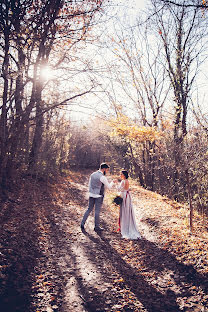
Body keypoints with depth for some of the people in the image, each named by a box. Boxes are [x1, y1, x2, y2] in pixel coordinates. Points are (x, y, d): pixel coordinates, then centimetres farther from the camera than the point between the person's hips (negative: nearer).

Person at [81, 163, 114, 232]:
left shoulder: (92, 174, 7)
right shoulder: (102, 177, -17)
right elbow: (109, 187, -7)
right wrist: (112, 182, 11)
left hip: (91, 195, 7)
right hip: (99, 196, -6)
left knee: (89, 209, 15)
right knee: (97, 211, 4)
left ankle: (82, 223, 12)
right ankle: (96, 227, 15)